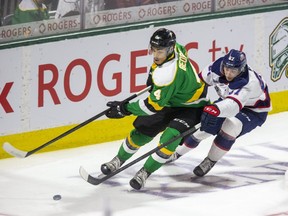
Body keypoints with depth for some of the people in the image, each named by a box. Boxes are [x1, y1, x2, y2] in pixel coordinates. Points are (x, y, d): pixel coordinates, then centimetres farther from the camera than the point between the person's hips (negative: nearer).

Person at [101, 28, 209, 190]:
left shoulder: (169, 73, -41)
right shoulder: (176, 48, -16)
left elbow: (154, 105, -34)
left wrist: (125, 109, -27)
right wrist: (154, 72, 14)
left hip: (190, 107, -9)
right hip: (169, 100, 9)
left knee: (170, 138, -27)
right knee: (142, 129, 8)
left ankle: (146, 172, -11)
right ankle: (119, 160, 28)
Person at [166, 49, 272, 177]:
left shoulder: (250, 82, -41)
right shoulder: (217, 68, -23)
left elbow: (234, 104, -56)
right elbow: (201, 81, -4)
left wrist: (215, 109, -72)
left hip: (254, 112, -6)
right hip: (228, 101, 6)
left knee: (231, 126, -32)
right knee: (203, 125, -1)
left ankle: (210, 161, -11)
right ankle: (177, 152, 25)